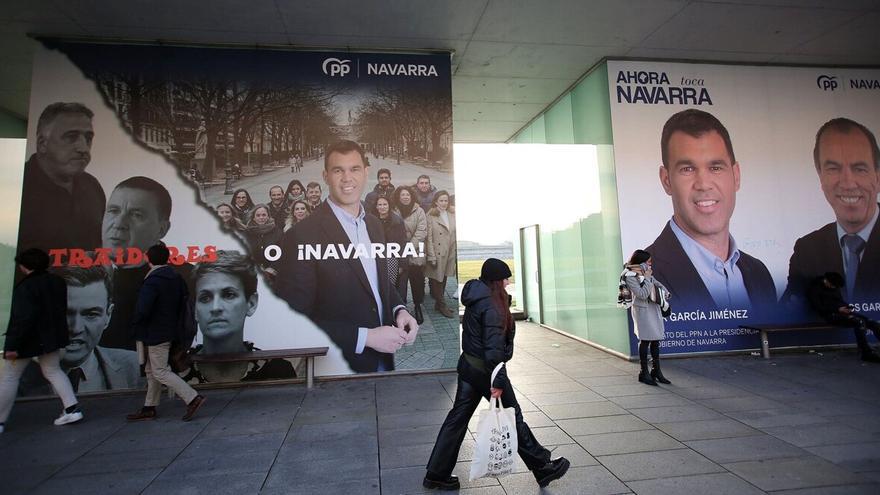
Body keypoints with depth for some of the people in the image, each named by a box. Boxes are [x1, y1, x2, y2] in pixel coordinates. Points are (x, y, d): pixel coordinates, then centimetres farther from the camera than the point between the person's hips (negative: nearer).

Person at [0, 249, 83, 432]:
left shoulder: (26, 287, -19)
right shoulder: (57, 282, 4)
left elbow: (23, 318, -23)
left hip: (28, 339, -7)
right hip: (51, 337, 7)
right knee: (53, 371, 15)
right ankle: (72, 408, 6)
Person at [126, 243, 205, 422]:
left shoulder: (151, 282, -20)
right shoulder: (176, 278, 6)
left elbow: (142, 310, -26)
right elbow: (182, 304, 13)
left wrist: (135, 324, -6)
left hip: (154, 333, -9)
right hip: (169, 331, 9)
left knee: (160, 372, -3)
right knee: (152, 370, 18)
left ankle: (193, 398, -8)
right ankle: (149, 408, 27)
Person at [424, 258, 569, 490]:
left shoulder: (475, 301, 7)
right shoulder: (491, 306, -20)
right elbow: (493, 347, -23)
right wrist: (498, 381, -21)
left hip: (468, 365, 8)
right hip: (485, 369, -8)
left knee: (458, 418, 12)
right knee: (513, 418, 7)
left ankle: (437, 474, 20)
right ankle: (542, 467, 25)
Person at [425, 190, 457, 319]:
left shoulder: (453, 214, 6)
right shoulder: (431, 216, -9)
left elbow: (456, 234, 9)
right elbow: (429, 238, -11)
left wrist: (455, 253, 5)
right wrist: (432, 257, -15)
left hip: (450, 254, 5)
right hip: (438, 254, -5)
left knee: (444, 279, 14)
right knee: (437, 280, 6)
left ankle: (439, 303, 27)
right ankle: (442, 305, 19)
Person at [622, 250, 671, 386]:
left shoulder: (646, 272, 10)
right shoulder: (630, 276, -13)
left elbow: (657, 283, 24)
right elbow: (642, 294, -19)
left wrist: (665, 292, 6)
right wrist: (647, 278, -14)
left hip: (655, 308, 7)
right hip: (642, 310, -7)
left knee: (656, 339, 9)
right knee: (645, 340, -2)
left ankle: (656, 371, 19)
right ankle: (644, 373, 8)